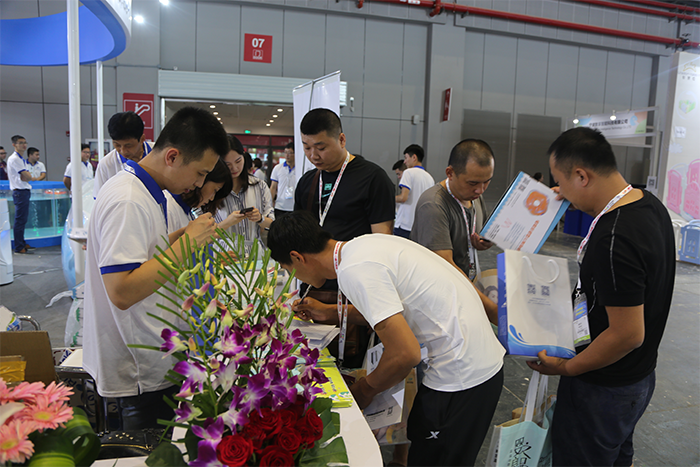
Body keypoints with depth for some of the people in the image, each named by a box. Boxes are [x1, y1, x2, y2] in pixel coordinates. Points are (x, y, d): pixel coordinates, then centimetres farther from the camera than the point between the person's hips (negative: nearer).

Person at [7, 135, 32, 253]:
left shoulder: (21, 159, 17)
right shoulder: (14, 159, -13)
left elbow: (27, 177, 12)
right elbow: (28, 176, -18)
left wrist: (25, 177, -7)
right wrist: (26, 176, 2)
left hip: (25, 191, 10)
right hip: (20, 192, -10)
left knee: (22, 220, 15)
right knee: (19, 220, -6)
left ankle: (22, 244, 24)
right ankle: (18, 248, -2)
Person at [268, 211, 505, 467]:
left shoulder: (354, 270, -23)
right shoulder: (361, 245, 5)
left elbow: (405, 353, -25)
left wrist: (364, 390, -7)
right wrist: (328, 313, 24)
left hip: (462, 376, -9)